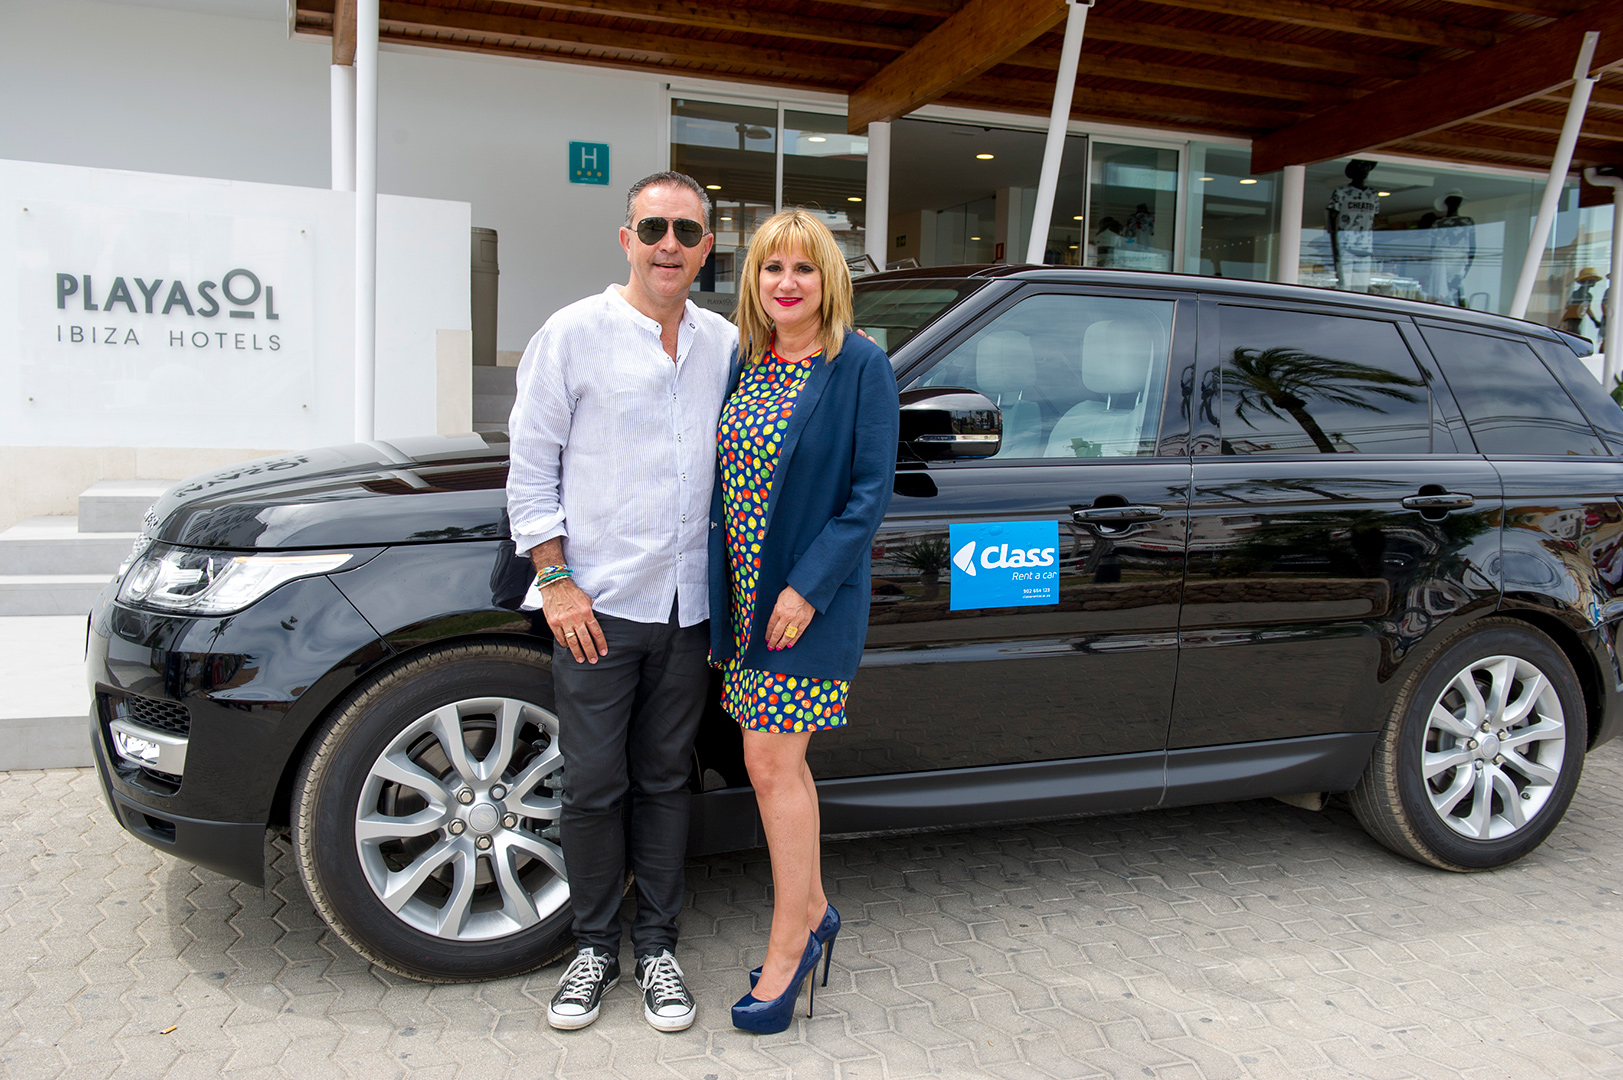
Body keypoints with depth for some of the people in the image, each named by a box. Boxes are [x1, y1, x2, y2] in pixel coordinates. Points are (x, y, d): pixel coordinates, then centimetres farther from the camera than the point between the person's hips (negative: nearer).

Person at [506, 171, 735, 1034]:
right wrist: (557, 581, -8)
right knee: (593, 784, 4)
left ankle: (656, 947, 27)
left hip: (686, 607, 3)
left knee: (664, 780, 13)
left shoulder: (727, 345, 8)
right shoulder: (574, 334, -3)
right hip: (597, 604, -3)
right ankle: (595, 946, 24)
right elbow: (531, 467, -2)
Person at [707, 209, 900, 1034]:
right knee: (777, 761, 14)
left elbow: (872, 490, -12)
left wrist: (808, 586, -18)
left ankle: (788, 947, 14)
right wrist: (717, 586, 7)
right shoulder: (744, 362, 9)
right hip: (743, 591, 6)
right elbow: (723, 476, 13)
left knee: (772, 763, -4)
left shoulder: (861, 366, -9)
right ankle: (812, 912, 32)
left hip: (812, 597, -6)